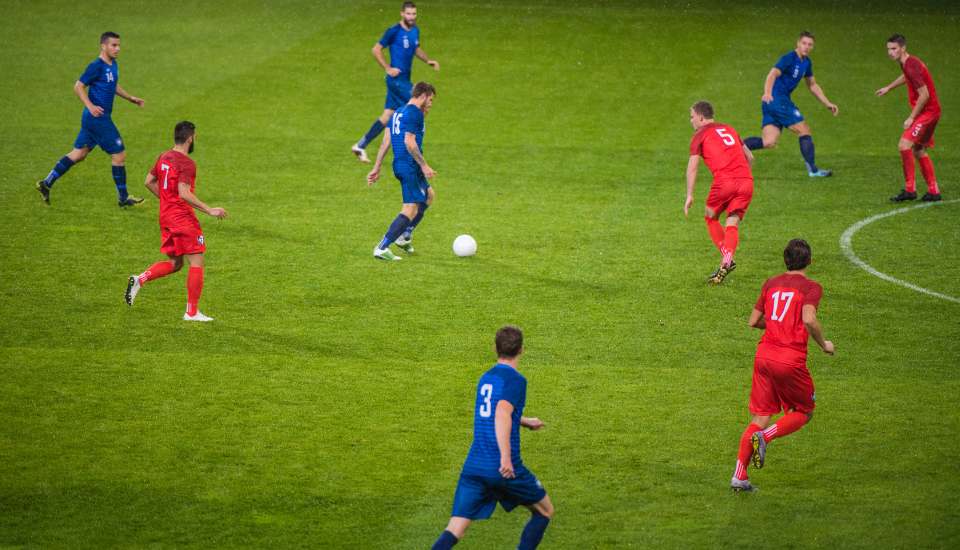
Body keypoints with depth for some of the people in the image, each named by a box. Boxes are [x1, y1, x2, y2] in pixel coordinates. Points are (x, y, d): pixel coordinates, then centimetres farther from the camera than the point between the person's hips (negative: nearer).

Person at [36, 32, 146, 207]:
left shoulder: (113, 65, 11)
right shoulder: (97, 66, -17)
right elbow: (78, 86, -15)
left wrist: (130, 98, 23)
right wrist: (90, 106, -24)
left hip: (92, 119, 10)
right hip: (98, 118, -10)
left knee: (78, 154, 15)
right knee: (119, 155, -3)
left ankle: (46, 183, 19)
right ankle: (123, 198, 8)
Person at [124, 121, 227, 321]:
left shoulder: (164, 157, 9)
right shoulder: (187, 163, -17)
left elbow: (149, 182, 17)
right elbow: (184, 193, -26)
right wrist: (209, 210, -23)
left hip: (166, 217, 9)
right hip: (183, 218, -9)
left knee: (174, 263, 18)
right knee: (196, 263, -1)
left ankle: (139, 280, 0)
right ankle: (192, 312, 0)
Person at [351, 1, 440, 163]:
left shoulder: (415, 31, 11)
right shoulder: (394, 31, -12)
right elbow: (376, 49, -8)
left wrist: (428, 60, 12)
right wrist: (388, 68, -14)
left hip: (404, 80, 8)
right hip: (396, 79, -8)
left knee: (387, 116, 8)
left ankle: (361, 146, 13)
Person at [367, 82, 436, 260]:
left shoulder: (398, 113, 16)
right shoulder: (414, 113, -12)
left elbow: (385, 142, 15)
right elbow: (409, 143, -20)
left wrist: (376, 168, 16)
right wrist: (424, 166, -17)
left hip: (399, 165, 10)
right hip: (410, 166, -10)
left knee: (428, 195, 26)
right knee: (411, 209, -10)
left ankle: (405, 236, 25)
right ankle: (382, 248, -16)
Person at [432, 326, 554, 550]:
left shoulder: (485, 378, 17)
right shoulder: (515, 380, -7)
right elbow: (502, 414, -24)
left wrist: (526, 421, 51)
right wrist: (506, 457, -29)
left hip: (473, 466, 6)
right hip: (505, 470, -6)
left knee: (454, 531, -1)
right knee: (544, 511, 18)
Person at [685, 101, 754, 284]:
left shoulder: (700, 135, 7)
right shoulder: (729, 130, 25)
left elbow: (692, 166, -3)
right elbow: (749, 157, 29)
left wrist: (689, 196, -5)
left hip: (724, 181, -5)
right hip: (746, 180, 5)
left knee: (711, 218, 17)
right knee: (732, 224, 4)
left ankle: (727, 259, 7)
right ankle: (726, 263, -16)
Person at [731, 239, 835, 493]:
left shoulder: (771, 283, 13)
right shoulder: (811, 287, -3)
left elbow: (754, 321, 16)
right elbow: (809, 319, -20)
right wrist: (824, 344, -3)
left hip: (764, 355, 5)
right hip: (791, 360, -5)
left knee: (760, 417, 11)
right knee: (803, 412, 15)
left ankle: (739, 475, 1)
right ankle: (764, 437, -11)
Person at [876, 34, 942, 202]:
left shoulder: (912, 66, -22)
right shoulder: (906, 63, 9)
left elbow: (924, 95, -24)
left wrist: (911, 118, -19)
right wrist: (888, 88, 42)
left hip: (927, 111, -11)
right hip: (928, 112, 11)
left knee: (904, 145, -18)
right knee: (919, 150, 16)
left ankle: (910, 189, -15)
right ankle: (934, 191, 22)